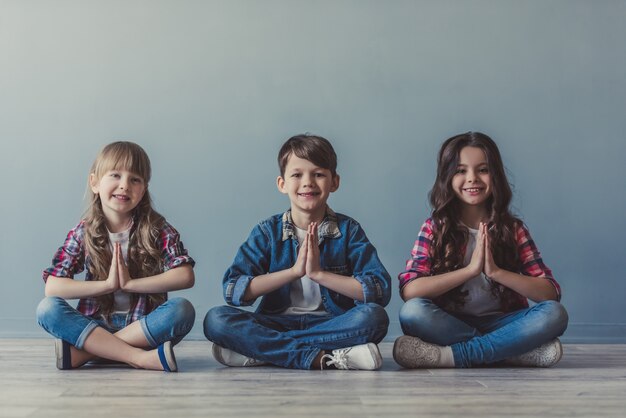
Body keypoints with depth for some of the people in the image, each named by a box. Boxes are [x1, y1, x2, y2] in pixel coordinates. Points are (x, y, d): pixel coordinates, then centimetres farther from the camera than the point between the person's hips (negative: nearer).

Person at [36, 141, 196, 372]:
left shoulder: (157, 229, -1)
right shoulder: (83, 233, 2)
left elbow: (185, 276, -13)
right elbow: (52, 287, -7)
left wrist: (129, 283, -16)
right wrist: (107, 284, -16)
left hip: (144, 328, -1)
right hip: (95, 326, 1)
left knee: (182, 309, -30)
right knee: (47, 308, -24)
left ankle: (83, 352, -27)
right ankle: (141, 358, -33)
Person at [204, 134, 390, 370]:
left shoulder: (348, 230, 2)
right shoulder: (268, 231, 3)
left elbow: (380, 291, -9)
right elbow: (233, 291, -9)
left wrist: (319, 273, -16)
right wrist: (294, 271, -16)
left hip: (331, 323, 0)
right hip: (277, 322, 0)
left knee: (374, 316, -31)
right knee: (216, 319, -24)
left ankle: (259, 349, -24)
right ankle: (322, 358, -31)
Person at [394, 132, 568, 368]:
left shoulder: (513, 229, 3)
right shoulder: (435, 227, 0)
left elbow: (551, 293, -6)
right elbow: (409, 290, -15)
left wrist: (496, 271, -18)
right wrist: (470, 269, -20)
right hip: (449, 324, -1)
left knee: (555, 314, -25)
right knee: (412, 311, -31)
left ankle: (451, 355, -28)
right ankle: (514, 350, -26)